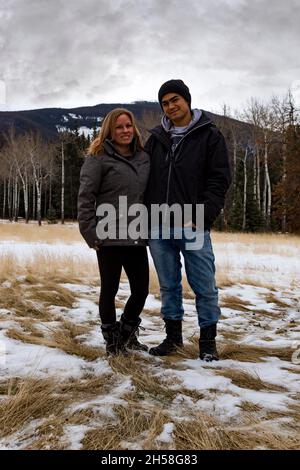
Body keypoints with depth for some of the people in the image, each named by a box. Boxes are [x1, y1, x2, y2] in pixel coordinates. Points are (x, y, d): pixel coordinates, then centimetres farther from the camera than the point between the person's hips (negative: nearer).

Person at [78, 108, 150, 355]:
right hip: (109, 237, -5)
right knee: (110, 290, 6)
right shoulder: (99, 157, -4)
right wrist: (92, 234, -12)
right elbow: (85, 198, -7)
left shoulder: (144, 158, 12)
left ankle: (127, 334, 33)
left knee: (141, 290, 8)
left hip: (137, 238, 5)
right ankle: (112, 339, 27)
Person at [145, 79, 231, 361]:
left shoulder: (209, 136, 3)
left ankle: (208, 341, 16)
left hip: (193, 227, -3)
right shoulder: (156, 139, 14)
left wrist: (201, 217, -15)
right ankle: (173, 336, 26)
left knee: (204, 286, 1)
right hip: (158, 229, 4)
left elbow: (219, 181, -4)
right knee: (168, 286, 12)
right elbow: (145, 180, 14)